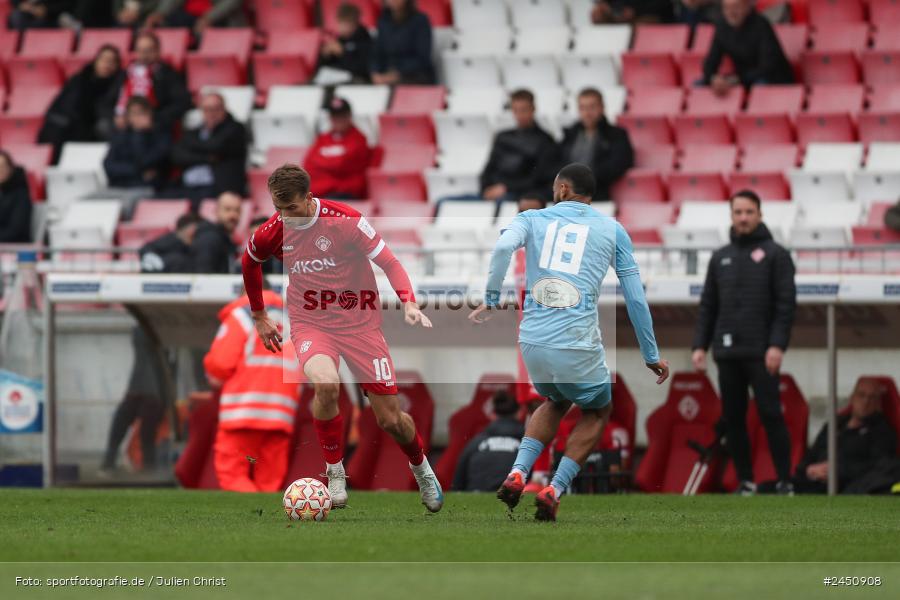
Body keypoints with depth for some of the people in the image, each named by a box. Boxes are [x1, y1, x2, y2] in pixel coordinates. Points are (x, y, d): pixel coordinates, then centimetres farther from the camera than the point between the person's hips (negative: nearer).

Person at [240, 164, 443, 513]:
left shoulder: (345, 221, -16)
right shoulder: (273, 233, -6)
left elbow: (388, 261, -13)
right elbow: (250, 262, 17)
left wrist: (409, 303, -28)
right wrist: (259, 316, 23)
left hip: (360, 323, -1)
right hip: (310, 324, 1)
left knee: (390, 420, 0)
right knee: (325, 384, -34)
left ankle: (421, 467, 35)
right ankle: (335, 472, -14)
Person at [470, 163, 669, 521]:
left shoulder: (532, 219, 11)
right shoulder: (612, 230, 10)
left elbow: (503, 247, -12)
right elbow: (635, 298, 10)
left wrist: (491, 301, -2)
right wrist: (651, 355, 18)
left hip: (532, 343, 3)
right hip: (578, 346, -3)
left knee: (555, 402, 31)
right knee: (598, 411, 24)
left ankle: (517, 474, 10)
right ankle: (554, 491, 8)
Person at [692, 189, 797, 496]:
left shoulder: (775, 254, 1)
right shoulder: (720, 258, 15)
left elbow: (786, 304, -6)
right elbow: (708, 306, 16)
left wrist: (778, 345, -15)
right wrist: (700, 345, 6)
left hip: (761, 353, -5)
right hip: (727, 352, 5)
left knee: (771, 415, -9)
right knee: (733, 418, 4)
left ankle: (784, 481, -6)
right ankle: (745, 481, 11)